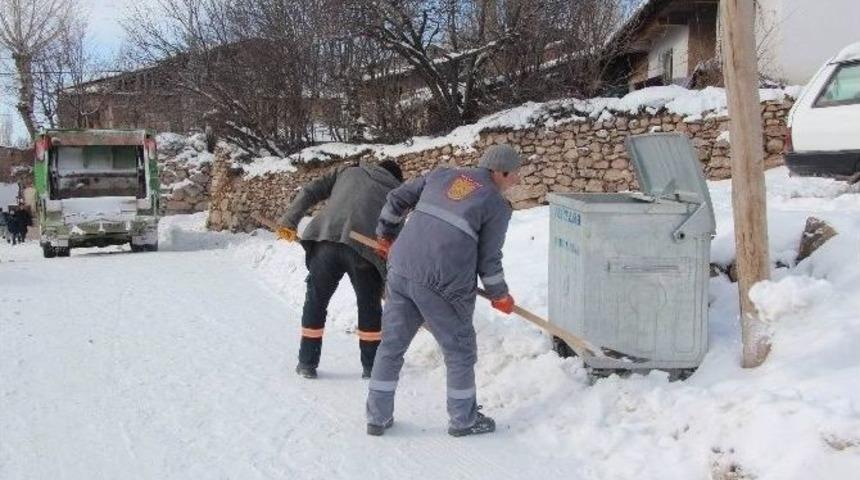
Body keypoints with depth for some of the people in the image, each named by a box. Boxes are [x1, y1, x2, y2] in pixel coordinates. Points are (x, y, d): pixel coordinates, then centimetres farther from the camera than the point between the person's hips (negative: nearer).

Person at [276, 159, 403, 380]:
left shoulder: (347, 172, 30)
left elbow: (310, 192, 18)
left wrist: (289, 221, 17)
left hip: (326, 239, 1)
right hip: (364, 248, -1)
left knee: (315, 301, 17)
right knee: (370, 307, 18)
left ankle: (307, 363, 23)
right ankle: (371, 366, 25)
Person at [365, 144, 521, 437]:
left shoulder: (441, 176, 16)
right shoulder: (497, 206, 1)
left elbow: (397, 199, 20)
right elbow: (488, 259, 1)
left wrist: (386, 235, 35)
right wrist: (500, 296, 17)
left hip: (401, 270, 5)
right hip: (443, 286, -5)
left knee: (391, 345, 15)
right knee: (459, 350, 13)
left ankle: (378, 417, 24)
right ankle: (463, 420, 26)